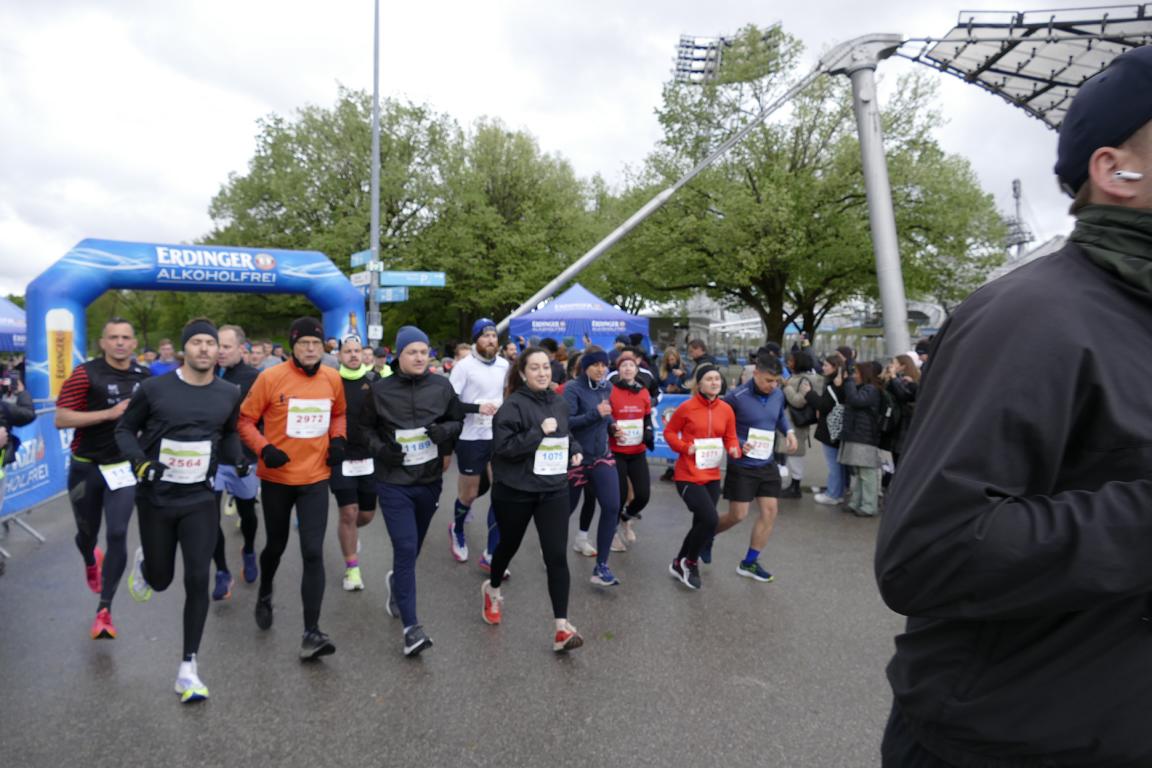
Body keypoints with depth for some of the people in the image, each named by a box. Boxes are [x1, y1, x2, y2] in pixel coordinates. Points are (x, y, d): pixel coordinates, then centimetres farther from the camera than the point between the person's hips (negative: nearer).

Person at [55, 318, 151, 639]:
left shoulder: (144, 376, 1)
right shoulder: (86, 374, -13)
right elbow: (61, 419, -17)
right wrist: (110, 413, -25)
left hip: (123, 466, 1)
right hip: (86, 467, -1)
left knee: (117, 535, -8)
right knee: (87, 533, 16)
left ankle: (104, 610, 2)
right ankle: (91, 562, 54)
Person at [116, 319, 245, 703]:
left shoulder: (229, 394, -1)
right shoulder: (154, 388, -9)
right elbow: (125, 429, 2)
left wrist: (237, 459, -4)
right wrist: (140, 461, -16)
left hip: (200, 499, 1)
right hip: (155, 497, -1)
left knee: (197, 580, -5)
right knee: (160, 579, 13)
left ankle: (188, 667, 10)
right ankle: (143, 562, 52)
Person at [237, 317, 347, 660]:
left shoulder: (333, 379, -1)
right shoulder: (270, 377, -11)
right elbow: (245, 420, -4)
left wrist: (338, 439, -1)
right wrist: (263, 449, -20)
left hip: (315, 479, 1)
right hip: (277, 478, -1)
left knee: (313, 552, -7)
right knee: (276, 546, 18)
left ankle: (311, 633, -1)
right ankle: (264, 595, 51)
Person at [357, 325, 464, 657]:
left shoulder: (441, 386, -2)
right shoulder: (381, 390, -6)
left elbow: (458, 420, 8)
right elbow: (364, 427, 5)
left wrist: (445, 430, -14)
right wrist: (380, 448, -13)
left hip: (430, 480, 3)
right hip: (394, 482, -3)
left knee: (412, 547, 19)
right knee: (405, 548, -11)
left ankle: (397, 581, 51)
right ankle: (411, 626, -5)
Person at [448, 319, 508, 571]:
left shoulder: (504, 365, 4)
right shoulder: (464, 366, -11)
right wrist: (477, 408, -24)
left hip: (498, 437, 4)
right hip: (471, 439, -4)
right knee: (469, 494, 10)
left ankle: (490, 555, 7)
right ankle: (457, 530, 43)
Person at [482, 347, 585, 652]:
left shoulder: (560, 403, 6)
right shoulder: (513, 405, -14)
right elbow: (503, 446, -22)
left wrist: (574, 450, 5)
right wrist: (539, 431, -27)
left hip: (554, 490, 4)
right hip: (514, 491, -3)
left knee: (557, 555, -6)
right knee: (509, 545, 18)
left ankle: (561, 627, -2)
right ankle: (492, 589, 50)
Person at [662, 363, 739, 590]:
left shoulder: (726, 409, 2)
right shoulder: (687, 407, -10)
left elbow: (730, 437, 10)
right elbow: (669, 432, -1)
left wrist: (734, 450, -11)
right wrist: (684, 447, -16)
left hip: (712, 476, 6)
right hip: (688, 475, -6)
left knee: (701, 523, 12)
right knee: (710, 520, -17)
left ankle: (679, 564, 34)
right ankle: (690, 563, 8)